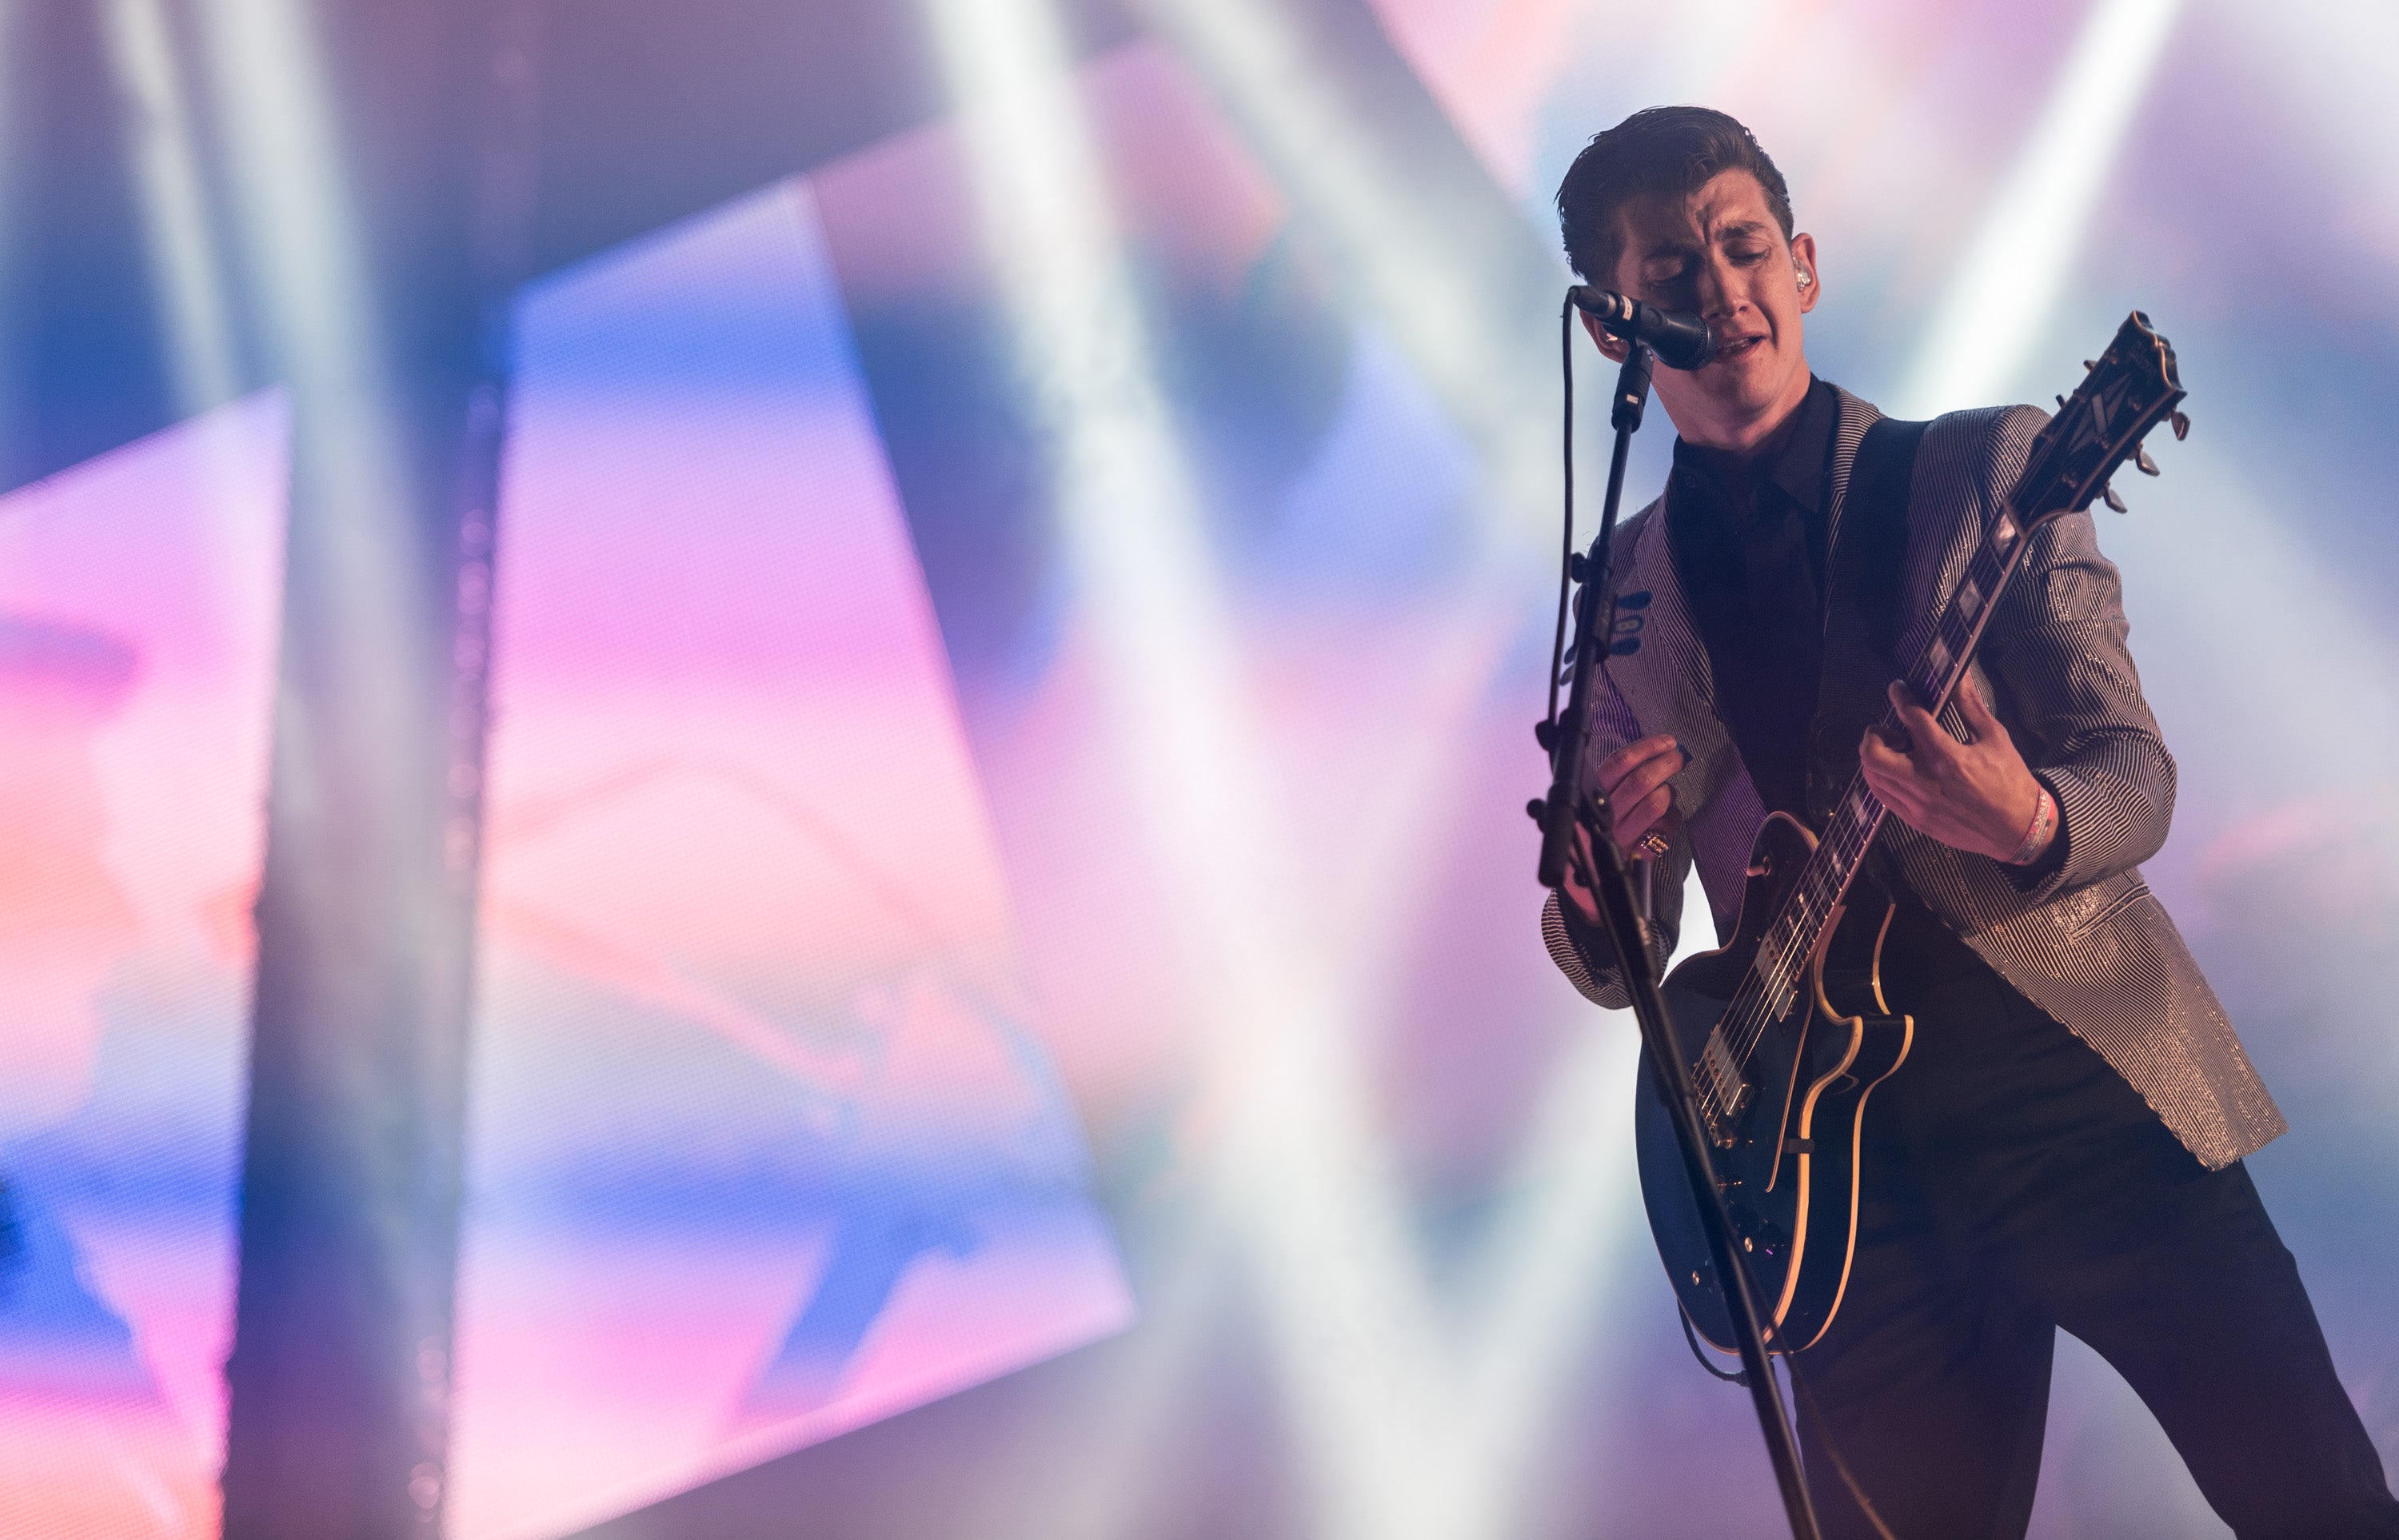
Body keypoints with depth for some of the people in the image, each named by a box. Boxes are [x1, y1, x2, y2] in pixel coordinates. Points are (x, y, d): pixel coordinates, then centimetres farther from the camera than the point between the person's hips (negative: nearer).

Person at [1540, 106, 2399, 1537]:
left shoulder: (1986, 469, 2)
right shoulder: (1621, 598, 9)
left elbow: (2136, 774, -3)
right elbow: (1614, 959, 13)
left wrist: (2029, 824, -26)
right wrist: (1599, 895, -12)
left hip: (2083, 1079, -2)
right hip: (1849, 1158, 2)